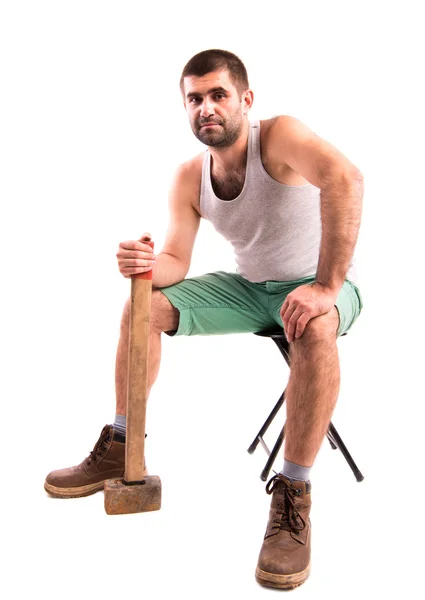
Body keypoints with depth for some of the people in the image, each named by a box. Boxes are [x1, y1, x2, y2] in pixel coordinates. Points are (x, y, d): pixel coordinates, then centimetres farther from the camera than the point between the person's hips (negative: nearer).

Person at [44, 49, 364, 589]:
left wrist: (326, 285, -44)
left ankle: (293, 497, -29)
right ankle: (121, 449, 6)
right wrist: (147, 264, -29)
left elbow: (344, 178, -40)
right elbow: (176, 263, -5)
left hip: (319, 284, -5)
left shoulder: (278, 136, -21)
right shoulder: (189, 178, -2)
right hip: (250, 287, 6)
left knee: (315, 329, -41)